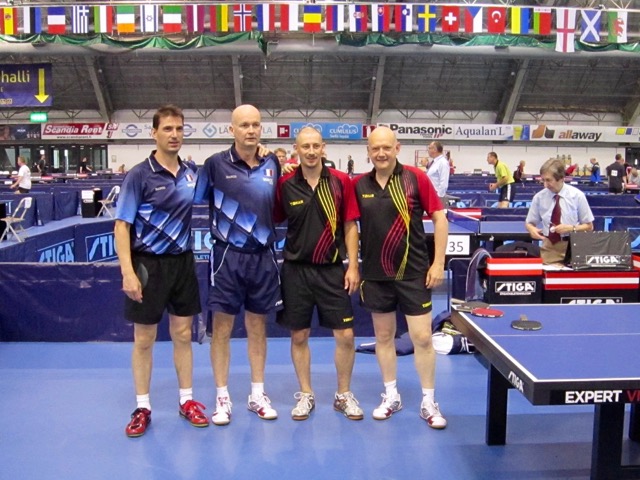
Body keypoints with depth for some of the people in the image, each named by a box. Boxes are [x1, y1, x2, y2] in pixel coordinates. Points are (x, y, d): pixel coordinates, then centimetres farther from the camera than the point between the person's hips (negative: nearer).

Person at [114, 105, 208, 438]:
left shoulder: (192, 173, 3)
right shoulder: (140, 175, -10)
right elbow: (122, 225, -11)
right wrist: (128, 272, -21)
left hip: (183, 262, 4)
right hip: (148, 264, -4)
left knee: (183, 334, 12)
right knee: (144, 339, 7)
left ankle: (187, 400, 25)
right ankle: (142, 408, 20)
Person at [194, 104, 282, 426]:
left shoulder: (272, 164, 4)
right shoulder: (216, 163, -6)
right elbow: (195, 201, 3)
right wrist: (217, 225, -5)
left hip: (263, 257, 3)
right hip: (227, 256, -3)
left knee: (257, 327, 12)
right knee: (222, 327, 4)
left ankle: (257, 395, 25)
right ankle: (222, 397, 18)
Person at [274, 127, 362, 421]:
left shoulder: (341, 182, -2)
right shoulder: (285, 185, -1)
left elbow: (350, 226, 0)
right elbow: (273, 222, 7)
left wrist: (353, 266, -3)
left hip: (332, 270, 0)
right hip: (296, 269, 0)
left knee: (345, 335, 2)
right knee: (298, 336, 8)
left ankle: (344, 395, 23)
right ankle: (305, 395, 27)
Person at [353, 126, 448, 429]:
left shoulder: (415, 178, -6)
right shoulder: (359, 185, 1)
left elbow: (439, 218, -3)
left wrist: (438, 263, -6)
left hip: (414, 273, -2)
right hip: (375, 274, 3)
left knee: (422, 338, 0)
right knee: (383, 336, 12)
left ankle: (428, 402, 16)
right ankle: (391, 396, 28)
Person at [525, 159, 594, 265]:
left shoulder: (577, 195, -5)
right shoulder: (539, 197, -1)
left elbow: (589, 226, 3)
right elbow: (529, 223, 10)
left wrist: (571, 228, -16)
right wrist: (532, 229, -13)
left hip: (572, 246, -1)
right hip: (549, 246, 1)